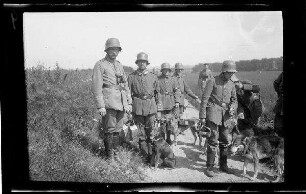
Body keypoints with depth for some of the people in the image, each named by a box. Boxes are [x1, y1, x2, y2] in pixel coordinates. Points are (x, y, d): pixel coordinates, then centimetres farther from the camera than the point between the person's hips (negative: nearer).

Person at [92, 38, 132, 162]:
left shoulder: (119, 65, 18)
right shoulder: (100, 65, -3)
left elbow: (125, 85, 21)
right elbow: (97, 87, -9)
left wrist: (129, 102, 14)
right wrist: (100, 106, -16)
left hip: (121, 104, 6)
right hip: (109, 104, -6)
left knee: (118, 130, 11)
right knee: (109, 131, -2)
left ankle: (116, 155, 21)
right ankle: (110, 157, 7)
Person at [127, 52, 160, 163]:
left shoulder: (153, 77, 11)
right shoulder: (131, 77, 6)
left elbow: (157, 93, 16)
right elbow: (128, 93, 7)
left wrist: (159, 107, 13)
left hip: (151, 106, 1)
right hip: (137, 107, -1)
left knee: (151, 132, 0)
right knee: (141, 133, 1)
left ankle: (151, 154, 8)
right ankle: (145, 155, 7)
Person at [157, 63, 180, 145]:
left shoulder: (172, 79, 9)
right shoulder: (158, 79, 0)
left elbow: (176, 91, 10)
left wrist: (177, 101, 1)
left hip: (171, 104, 3)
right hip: (161, 103, -3)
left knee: (171, 121, 6)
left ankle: (168, 138, 19)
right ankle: (162, 139, 9)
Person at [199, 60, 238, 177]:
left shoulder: (231, 84, 11)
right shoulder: (213, 82, -7)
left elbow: (234, 99, 21)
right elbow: (204, 99, -8)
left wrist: (232, 108, -2)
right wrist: (202, 116, -12)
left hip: (225, 115, 6)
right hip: (213, 114, -6)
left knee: (225, 141, 11)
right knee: (213, 141, -8)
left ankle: (223, 165, 26)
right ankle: (209, 167, 1)